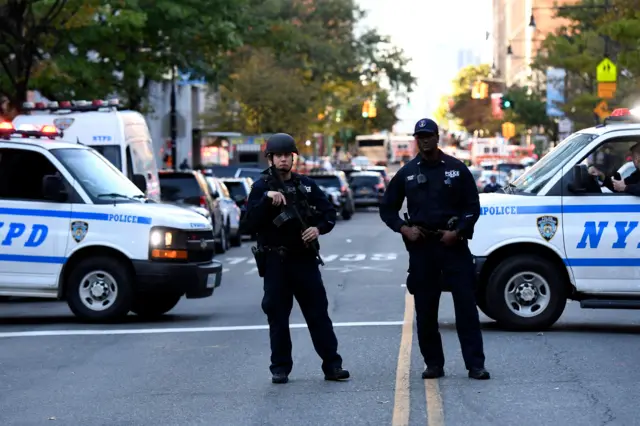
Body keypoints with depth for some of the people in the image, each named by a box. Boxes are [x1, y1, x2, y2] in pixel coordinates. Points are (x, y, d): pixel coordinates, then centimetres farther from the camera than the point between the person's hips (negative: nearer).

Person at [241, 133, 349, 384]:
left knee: (319, 312, 0)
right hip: (275, 262, -2)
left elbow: (329, 213, 13)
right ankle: (280, 368, 12)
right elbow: (249, 224, -9)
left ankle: (332, 365, 3)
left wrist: (319, 228, -8)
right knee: (277, 316, 3)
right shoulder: (261, 188, 1)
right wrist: (267, 200, -22)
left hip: (305, 259, 2)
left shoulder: (306, 186, 8)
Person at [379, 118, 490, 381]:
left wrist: (458, 231, -10)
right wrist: (404, 229, -3)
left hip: (453, 244, -2)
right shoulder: (407, 173, 9)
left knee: (466, 305, -6)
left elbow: (472, 206, 5)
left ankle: (475, 365, -6)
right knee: (425, 310, 3)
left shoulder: (456, 169, 5)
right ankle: (433, 364, 11)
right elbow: (387, 208, 14)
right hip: (420, 246, 2)